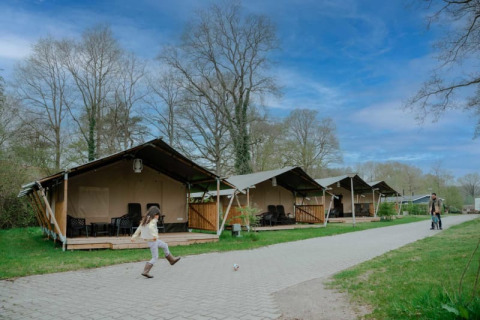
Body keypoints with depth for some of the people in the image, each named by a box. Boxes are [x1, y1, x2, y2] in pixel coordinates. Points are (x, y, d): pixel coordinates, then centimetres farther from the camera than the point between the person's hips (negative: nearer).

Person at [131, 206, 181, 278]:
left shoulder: (146, 219, 8)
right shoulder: (153, 220, -18)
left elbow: (139, 229, 11)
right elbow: (150, 227, -38)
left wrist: (134, 237, 13)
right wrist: (154, 235, -46)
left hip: (153, 240, 10)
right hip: (152, 240, -10)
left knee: (165, 246, 23)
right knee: (155, 257, 0)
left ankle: (172, 260, 35)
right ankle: (145, 272, -1)